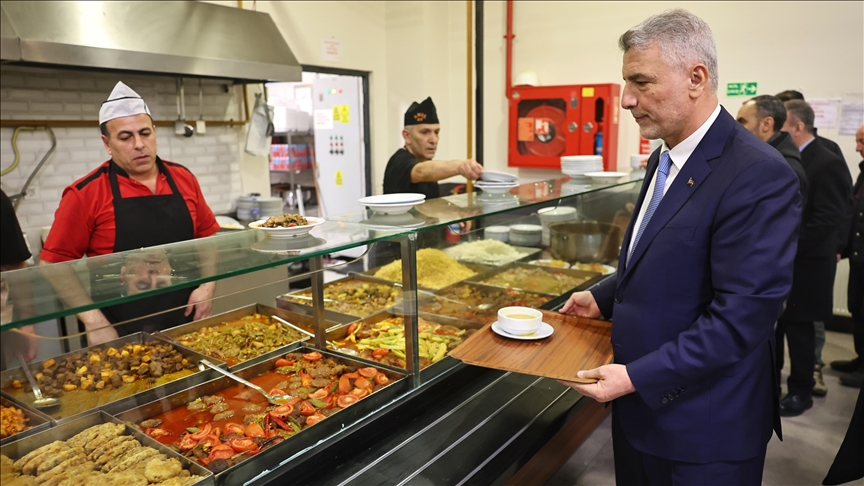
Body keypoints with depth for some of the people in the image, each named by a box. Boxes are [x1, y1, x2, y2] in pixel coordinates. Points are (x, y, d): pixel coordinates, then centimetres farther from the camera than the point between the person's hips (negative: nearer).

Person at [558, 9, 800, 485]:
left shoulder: (758, 176, -22)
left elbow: (742, 317, -24)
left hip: (701, 428, -8)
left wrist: (637, 376, -23)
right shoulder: (666, 157, 6)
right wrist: (603, 298, 7)